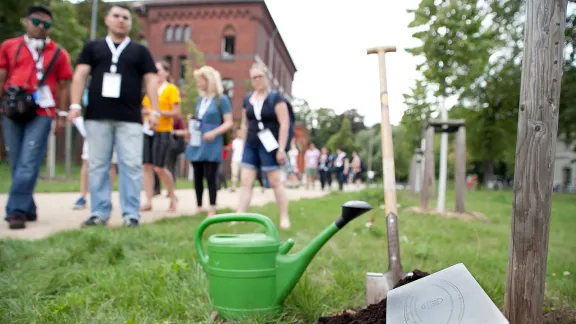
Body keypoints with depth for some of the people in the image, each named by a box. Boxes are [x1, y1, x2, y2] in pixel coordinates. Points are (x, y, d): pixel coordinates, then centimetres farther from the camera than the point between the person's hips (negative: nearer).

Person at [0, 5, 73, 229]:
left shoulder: (58, 53, 8)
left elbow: (63, 87, 8)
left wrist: (61, 117, 1)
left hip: (41, 114, -3)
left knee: (28, 164, -10)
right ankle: (28, 210, 18)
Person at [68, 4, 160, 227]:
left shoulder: (140, 51, 16)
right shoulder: (92, 47, 17)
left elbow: (151, 81, 7)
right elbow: (80, 75, 9)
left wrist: (154, 110, -5)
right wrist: (75, 105, -5)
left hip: (130, 119, -1)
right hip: (97, 116, 1)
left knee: (131, 166, -5)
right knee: (97, 166, 2)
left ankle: (131, 214, 0)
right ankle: (99, 213, 9)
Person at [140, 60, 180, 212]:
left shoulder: (172, 89, -2)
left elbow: (176, 112, -9)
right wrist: (144, 112, 1)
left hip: (163, 132, -6)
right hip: (148, 131, 6)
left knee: (159, 168, -6)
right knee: (146, 166, 1)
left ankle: (172, 197, 15)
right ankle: (148, 202, 6)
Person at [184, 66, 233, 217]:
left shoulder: (221, 99, -6)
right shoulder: (200, 99, 13)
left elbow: (228, 123, -10)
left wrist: (214, 133, -23)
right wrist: (191, 122, 5)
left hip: (211, 144, -6)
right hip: (196, 143, 6)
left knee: (210, 176, -3)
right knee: (197, 176, 10)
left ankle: (212, 209, 7)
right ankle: (198, 207, 22)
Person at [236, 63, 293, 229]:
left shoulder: (275, 97, -7)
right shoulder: (247, 99, 9)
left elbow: (284, 124, -12)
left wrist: (281, 149, -17)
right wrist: (244, 144, 13)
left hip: (269, 145, -5)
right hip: (251, 145, 5)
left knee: (275, 182, 1)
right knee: (245, 182, 0)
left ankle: (284, 217, 12)